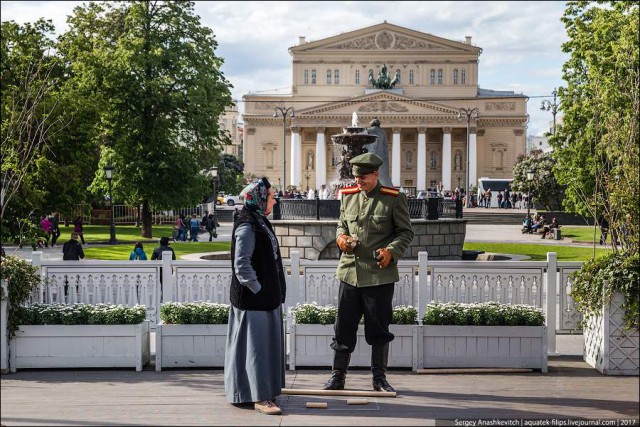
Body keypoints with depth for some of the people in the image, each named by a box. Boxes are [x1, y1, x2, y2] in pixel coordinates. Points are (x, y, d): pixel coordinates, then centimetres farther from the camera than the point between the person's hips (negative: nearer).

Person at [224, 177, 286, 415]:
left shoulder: (260, 222, 13)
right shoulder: (247, 227, -17)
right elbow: (241, 265, -21)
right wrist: (258, 289, -16)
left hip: (267, 297, 10)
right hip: (254, 298, -10)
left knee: (267, 342, 15)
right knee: (255, 344, -4)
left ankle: (265, 389, 25)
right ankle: (259, 396, 0)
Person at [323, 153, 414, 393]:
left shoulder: (393, 199, -3)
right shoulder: (348, 196, 9)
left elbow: (406, 232, 1)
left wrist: (391, 251, -16)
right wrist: (340, 237, -2)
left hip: (379, 274, -3)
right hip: (349, 272, 3)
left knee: (379, 328, 5)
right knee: (344, 326, 6)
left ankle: (379, 378, 17)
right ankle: (337, 377, 15)